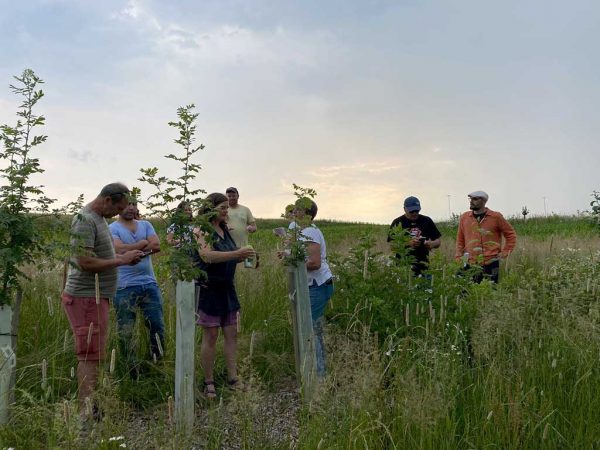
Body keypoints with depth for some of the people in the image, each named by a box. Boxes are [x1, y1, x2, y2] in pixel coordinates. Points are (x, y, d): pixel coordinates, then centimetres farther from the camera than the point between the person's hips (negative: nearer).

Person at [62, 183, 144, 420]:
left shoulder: (99, 218, 13)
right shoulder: (85, 220, -18)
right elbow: (86, 262, -24)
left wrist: (124, 257, 7)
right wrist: (122, 260, -18)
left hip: (95, 296, 10)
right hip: (86, 297, -10)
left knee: (91, 355, 16)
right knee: (90, 356, -5)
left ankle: (87, 409, 26)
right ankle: (86, 413, 2)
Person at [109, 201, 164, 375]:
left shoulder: (146, 225, 12)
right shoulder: (112, 228, -2)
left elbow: (156, 246, -4)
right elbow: (119, 249, -20)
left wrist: (130, 250, -10)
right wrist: (143, 243, -9)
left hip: (149, 283, 4)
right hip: (125, 287, -4)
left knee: (157, 325, 7)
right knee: (125, 332, 4)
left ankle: (156, 361, 26)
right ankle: (132, 370, 19)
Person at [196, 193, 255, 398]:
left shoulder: (224, 230, 11)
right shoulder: (202, 231, -12)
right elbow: (207, 256, -29)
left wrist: (243, 256, -1)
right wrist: (237, 253, -33)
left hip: (227, 288, 7)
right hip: (209, 288, -7)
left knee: (232, 334, 7)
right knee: (210, 336, 0)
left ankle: (233, 378, 15)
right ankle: (209, 384, 12)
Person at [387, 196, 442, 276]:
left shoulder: (426, 221, 12)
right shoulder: (398, 222, 3)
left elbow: (438, 240, 16)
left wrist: (432, 244, -7)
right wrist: (408, 243, -19)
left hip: (423, 265, 2)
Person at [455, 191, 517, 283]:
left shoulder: (496, 217, 0)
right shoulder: (464, 217, 7)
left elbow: (511, 234, 10)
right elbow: (460, 240, 14)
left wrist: (505, 252, 3)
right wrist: (458, 258, 6)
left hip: (491, 264, -2)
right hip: (470, 265, 2)